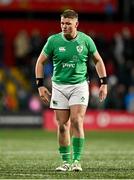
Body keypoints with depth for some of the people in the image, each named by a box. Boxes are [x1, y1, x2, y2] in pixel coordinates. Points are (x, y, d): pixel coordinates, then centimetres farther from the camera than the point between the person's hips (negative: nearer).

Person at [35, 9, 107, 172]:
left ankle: (77, 160, -10)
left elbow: (98, 60, 10)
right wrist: (40, 85, -2)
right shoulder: (53, 40, -5)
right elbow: (40, 61, 5)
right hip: (59, 86, 1)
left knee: (76, 122, -15)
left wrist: (104, 83, 5)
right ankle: (66, 161, 12)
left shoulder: (85, 40, -4)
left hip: (79, 85, -1)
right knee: (62, 126, 2)